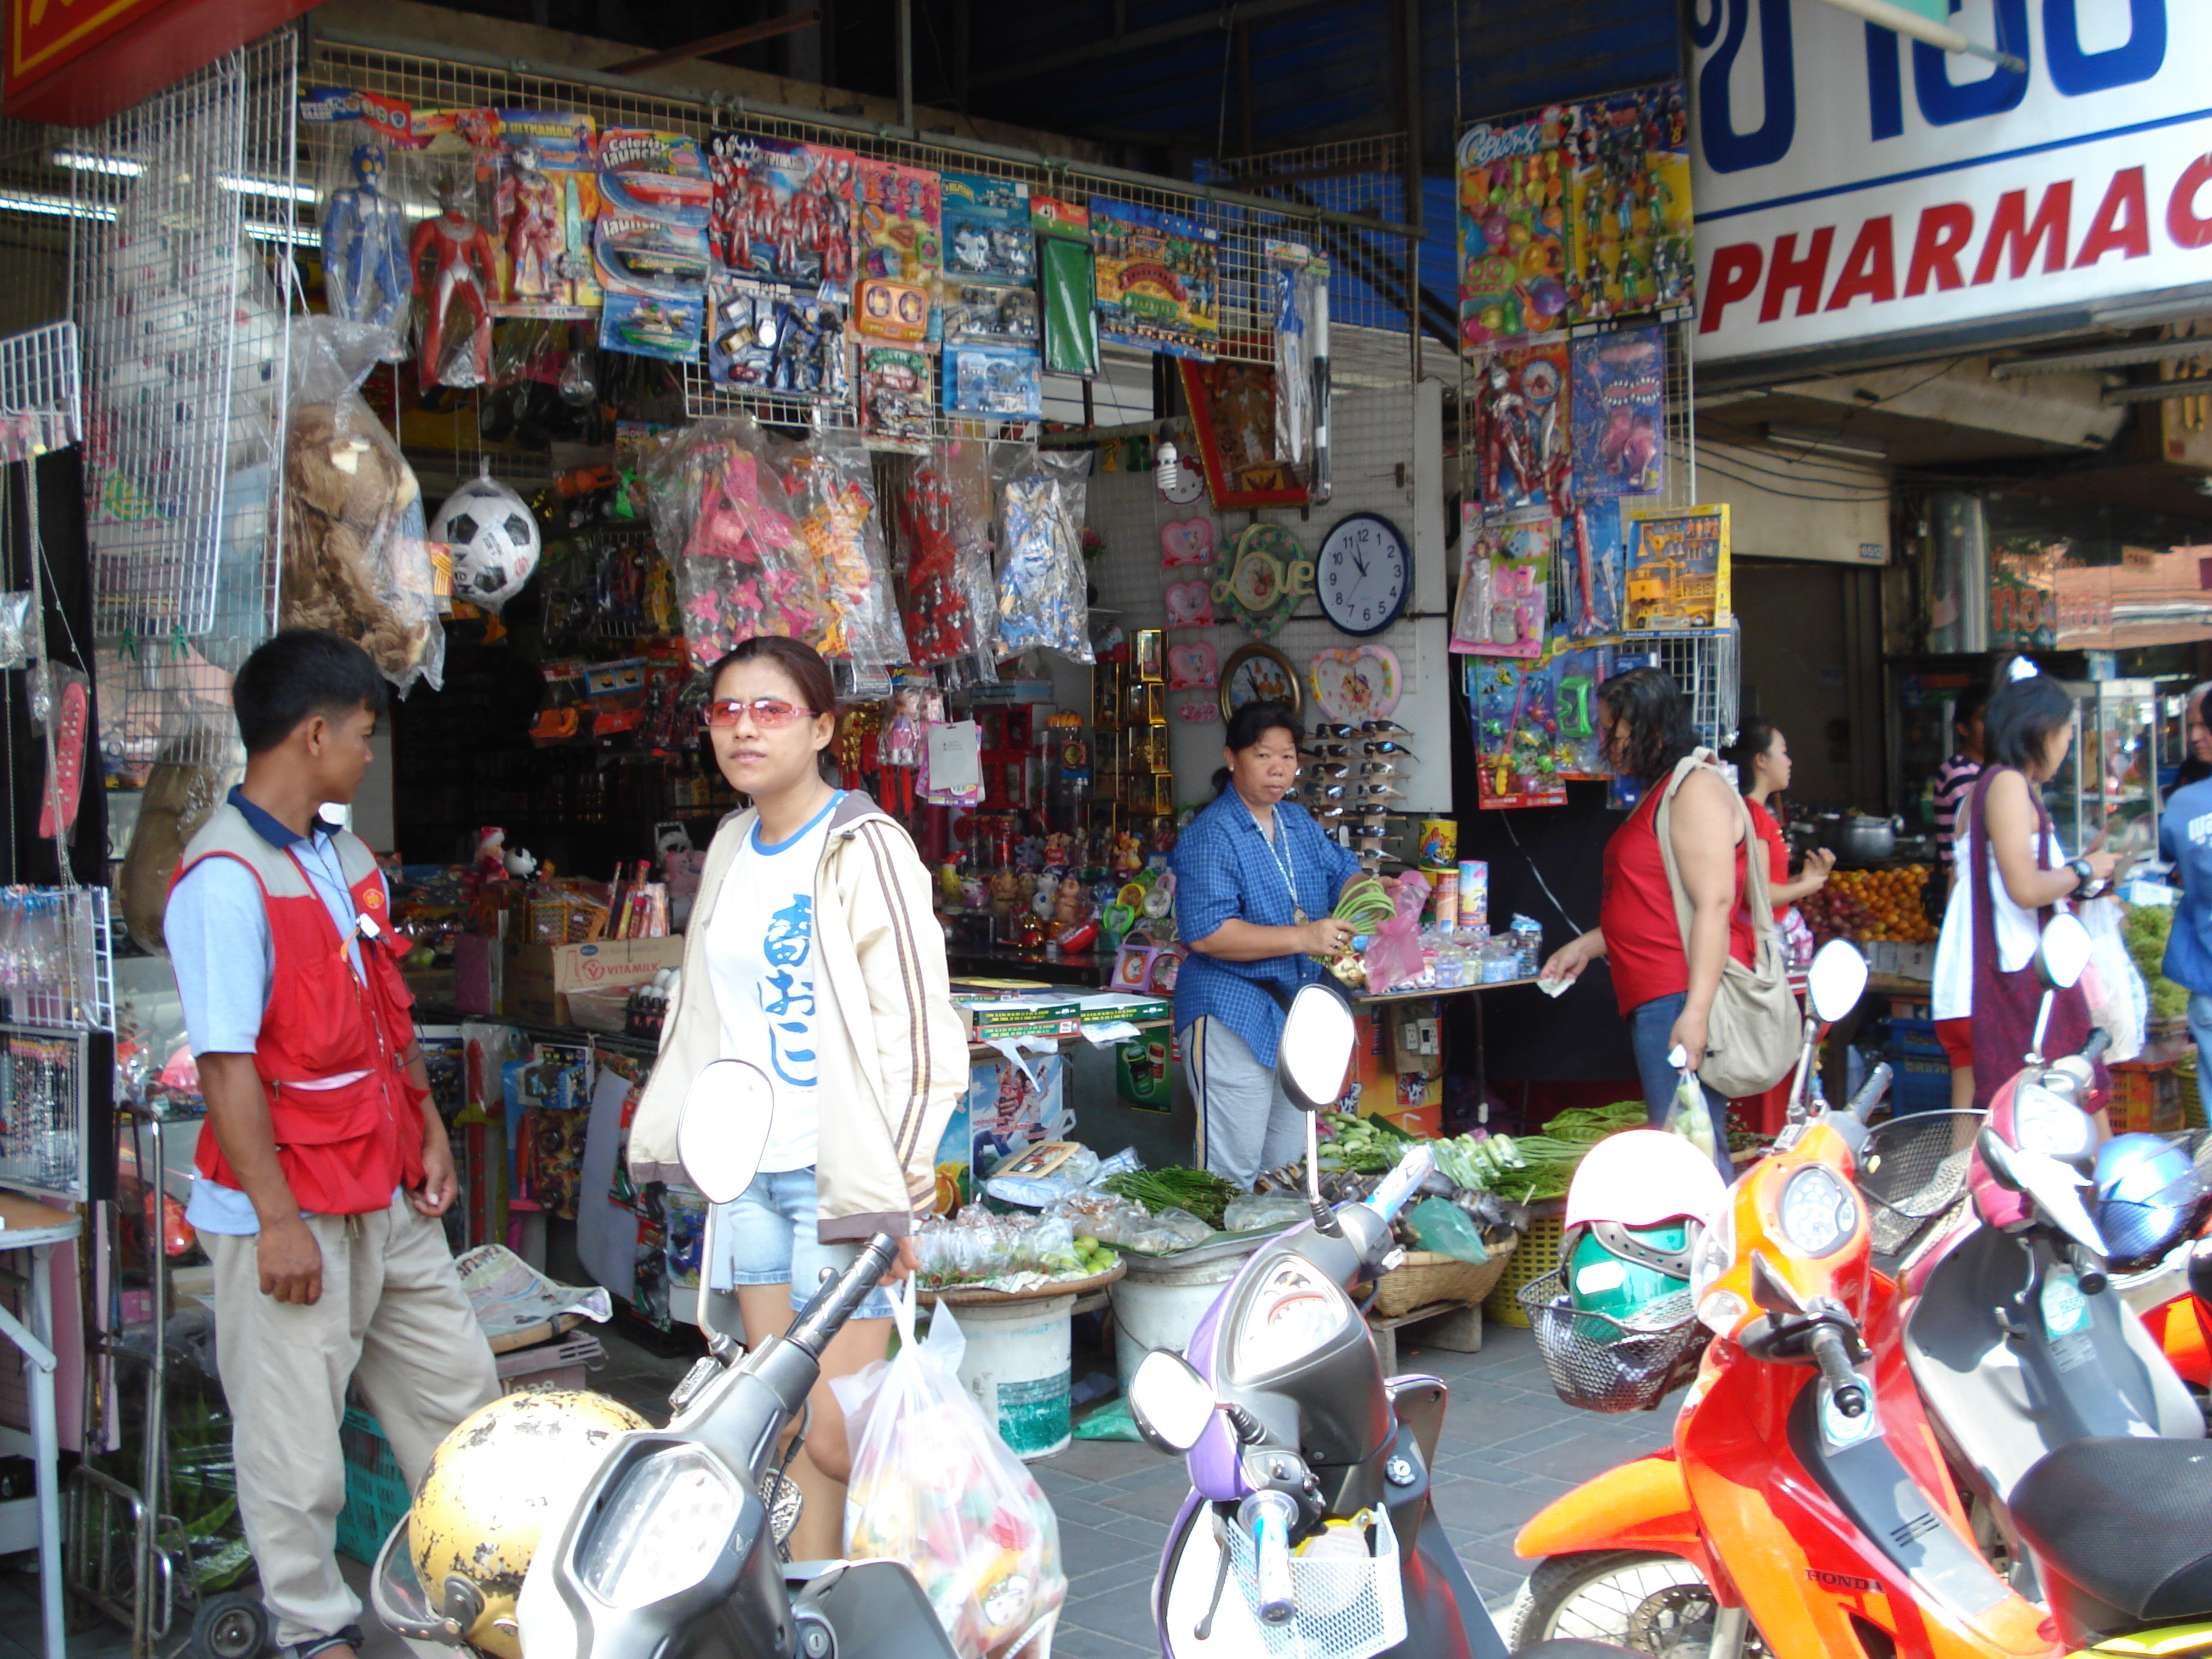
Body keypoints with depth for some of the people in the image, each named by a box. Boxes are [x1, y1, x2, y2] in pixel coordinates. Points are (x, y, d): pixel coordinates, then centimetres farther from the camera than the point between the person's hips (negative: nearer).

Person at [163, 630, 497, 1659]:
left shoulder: (347, 860, 9)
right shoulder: (224, 880, -18)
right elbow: (226, 1065, -20)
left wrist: (427, 1129, 14)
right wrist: (278, 1219, -21)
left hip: (388, 1192, 8)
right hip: (293, 1209, -8)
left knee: (456, 1385, 17)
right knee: (296, 1430, 5)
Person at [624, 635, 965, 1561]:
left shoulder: (865, 849, -10)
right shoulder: (732, 848, 12)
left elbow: (919, 1030, -13)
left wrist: (891, 1189, -16)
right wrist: (670, 1129, 18)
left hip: (842, 1172, -7)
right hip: (751, 1170, 7)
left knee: (836, 1437, -8)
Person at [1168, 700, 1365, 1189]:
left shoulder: (1299, 823, 11)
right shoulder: (1211, 836, -15)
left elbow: (1341, 871, 22)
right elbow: (1206, 933, -24)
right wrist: (1304, 938, -27)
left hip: (1296, 1015, 9)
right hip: (1233, 1018, -8)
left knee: (1290, 1165, 17)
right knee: (1233, 1173, -6)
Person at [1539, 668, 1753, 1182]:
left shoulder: (1696, 787, -9)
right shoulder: (1660, 793, 22)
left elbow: (1714, 903, -19)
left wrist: (1695, 1011, -26)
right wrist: (1586, 946, 28)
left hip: (1682, 998, -10)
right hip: (1656, 1002, 11)